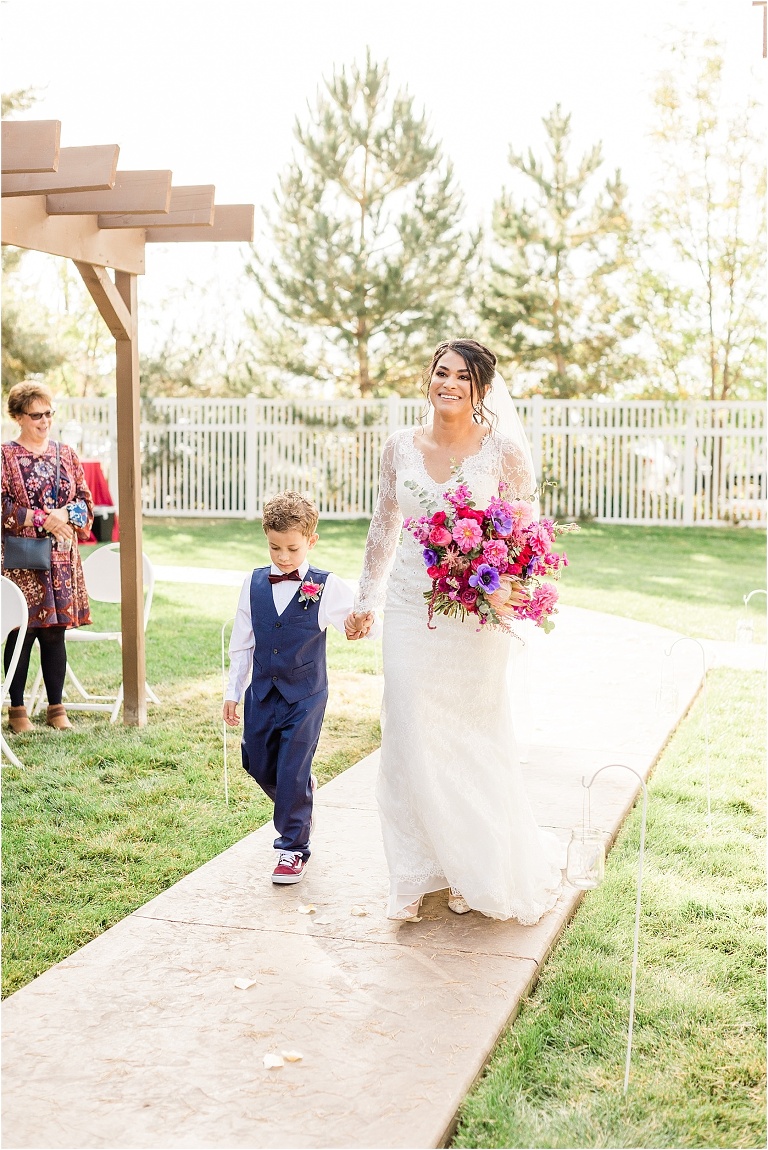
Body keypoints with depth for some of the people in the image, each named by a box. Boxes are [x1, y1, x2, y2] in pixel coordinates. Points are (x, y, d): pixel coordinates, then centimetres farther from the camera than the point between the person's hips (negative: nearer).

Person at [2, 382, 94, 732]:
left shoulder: (65, 454, 12)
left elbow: (85, 499, 11)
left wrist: (66, 515, -9)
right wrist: (42, 519, -16)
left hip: (61, 558, 4)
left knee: (55, 633, 6)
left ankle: (56, 707, 15)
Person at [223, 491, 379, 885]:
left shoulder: (328, 588, -9)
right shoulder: (254, 584, 0)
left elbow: (364, 625, -10)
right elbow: (241, 643, 7)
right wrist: (232, 691, 9)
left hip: (305, 697, -4)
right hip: (262, 694, 4)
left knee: (293, 772, -2)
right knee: (258, 764, 14)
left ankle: (294, 848, 15)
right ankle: (301, 791, 44)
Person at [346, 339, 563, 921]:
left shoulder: (503, 451, -5)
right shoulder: (401, 446, 4)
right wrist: (366, 601, 16)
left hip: (477, 615, -2)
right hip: (411, 607, 3)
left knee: (474, 739, 7)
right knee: (411, 740, 3)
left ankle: (479, 872, 26)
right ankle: (417, 873, 17)